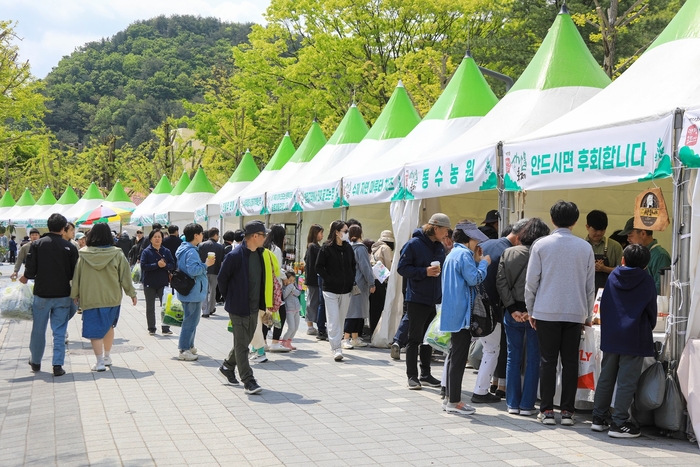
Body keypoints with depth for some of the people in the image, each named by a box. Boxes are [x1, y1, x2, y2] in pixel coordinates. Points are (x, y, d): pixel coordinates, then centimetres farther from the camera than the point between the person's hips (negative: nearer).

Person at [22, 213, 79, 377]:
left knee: (39, 330, 15)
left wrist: (25, 278, 14)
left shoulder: (37, 244, -5)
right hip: (63, 295, -1)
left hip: (42, 294, 1)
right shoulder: (70, 247, -6)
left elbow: (30, 270, -8)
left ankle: (35, 361, 30)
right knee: (59, 332, 5)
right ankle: (58, 365, 1)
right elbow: (74, 273, -4)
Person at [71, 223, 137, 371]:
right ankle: (107, 357, 29)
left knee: (94, 330, 1)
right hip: (112, 298, 2)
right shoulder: (117, 254, -5)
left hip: (90, 298, -1)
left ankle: (100, 361, -7)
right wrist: (132, 293, 9)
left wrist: (75, 295, 15)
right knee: (109, 326, 20)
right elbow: (125, 276, -1)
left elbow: (77, 276, 3)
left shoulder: (83, 255, -3)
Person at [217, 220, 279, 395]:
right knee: (241, 344, -1)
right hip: (239, 307, -7)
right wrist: (230, 297, 1)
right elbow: (222, 278, -9)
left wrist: (262, 303, 12)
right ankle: (248, 381, 1)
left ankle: (227, 367, 38)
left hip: (254, 307, 7)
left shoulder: (262, 254, 4)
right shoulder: (235, 256, -18)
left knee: (245, 341, 18)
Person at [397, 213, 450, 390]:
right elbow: (402, 268, -13)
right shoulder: (414, 244, -11)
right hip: (417, 300, -7)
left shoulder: (439, 246, 11)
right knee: (415, 339, 1)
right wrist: (424, 272, -20)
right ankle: (412, 376, 9)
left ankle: (425, 375, 22)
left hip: (434, 300, 7)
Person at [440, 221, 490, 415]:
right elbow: (474, 279, -21)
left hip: (453, 313, 10)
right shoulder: (464, 254, -14)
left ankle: (450, 398, 21)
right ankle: (454, 402, -3)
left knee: (455, 356, 16)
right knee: (459, 357, -6)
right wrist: (483, 262, -7)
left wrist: (476, 261, 10)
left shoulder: (453, 253, 17)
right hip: (462, 313, -10)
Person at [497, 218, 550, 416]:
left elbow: (501, 282, -3)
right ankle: (527, 405, 8)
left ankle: (513, 403, 15)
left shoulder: (508, 253, 2)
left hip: (513, 312, 4)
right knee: (533, 359, 6)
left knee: (513, 357, 13)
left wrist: (512, 308, -4)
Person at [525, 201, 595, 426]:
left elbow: (531, 282, -2)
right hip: (575, 312, 1)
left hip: (546, 312, -1)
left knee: (548, 361, 5)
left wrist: (530, 310, 10)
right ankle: (567, 411, 9)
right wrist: (588, 314, 18)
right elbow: (590, 285, 8)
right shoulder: (585, 247, 2)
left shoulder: (541, 245, -4)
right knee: (570, 362, 7)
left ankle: (547, 410, 7)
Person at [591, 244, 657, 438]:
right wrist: (649, 328, 20)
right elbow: (651, 310, 3)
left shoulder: (612, 277, 5)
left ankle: (598, 418, 18)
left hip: (610, 336, 4)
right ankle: (619, 424, -2)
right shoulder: (646, 281, -5)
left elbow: (604, 306, 9)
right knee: (626, 382, -2)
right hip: (635, 338, -4)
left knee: (606, 378, 13)